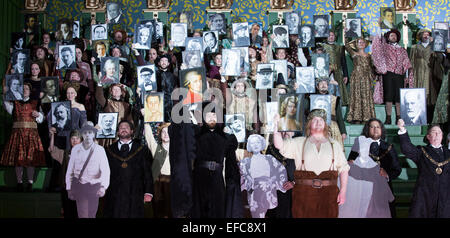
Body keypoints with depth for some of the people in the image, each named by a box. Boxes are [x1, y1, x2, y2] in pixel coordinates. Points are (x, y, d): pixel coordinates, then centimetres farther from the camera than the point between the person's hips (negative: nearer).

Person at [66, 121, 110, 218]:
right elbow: (70, 170, 7)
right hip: (79, 186, 0)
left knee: (92, 215, 9)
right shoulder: (76, 149, 1)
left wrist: (103, 187, -25)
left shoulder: (100, 150, -5)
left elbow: (105, 170, -11)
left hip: (94, 187, 0)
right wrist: (69, 188, 7)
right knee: (83, 215, -6)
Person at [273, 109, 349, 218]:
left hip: (328, 193, 1)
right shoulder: (299, 142, 14)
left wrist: (343, 191, 0)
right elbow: (280, 145, 3)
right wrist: (276, 126, -8)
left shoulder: (334, 145, 15)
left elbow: (343, 168, 10)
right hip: (304, 193, -1)